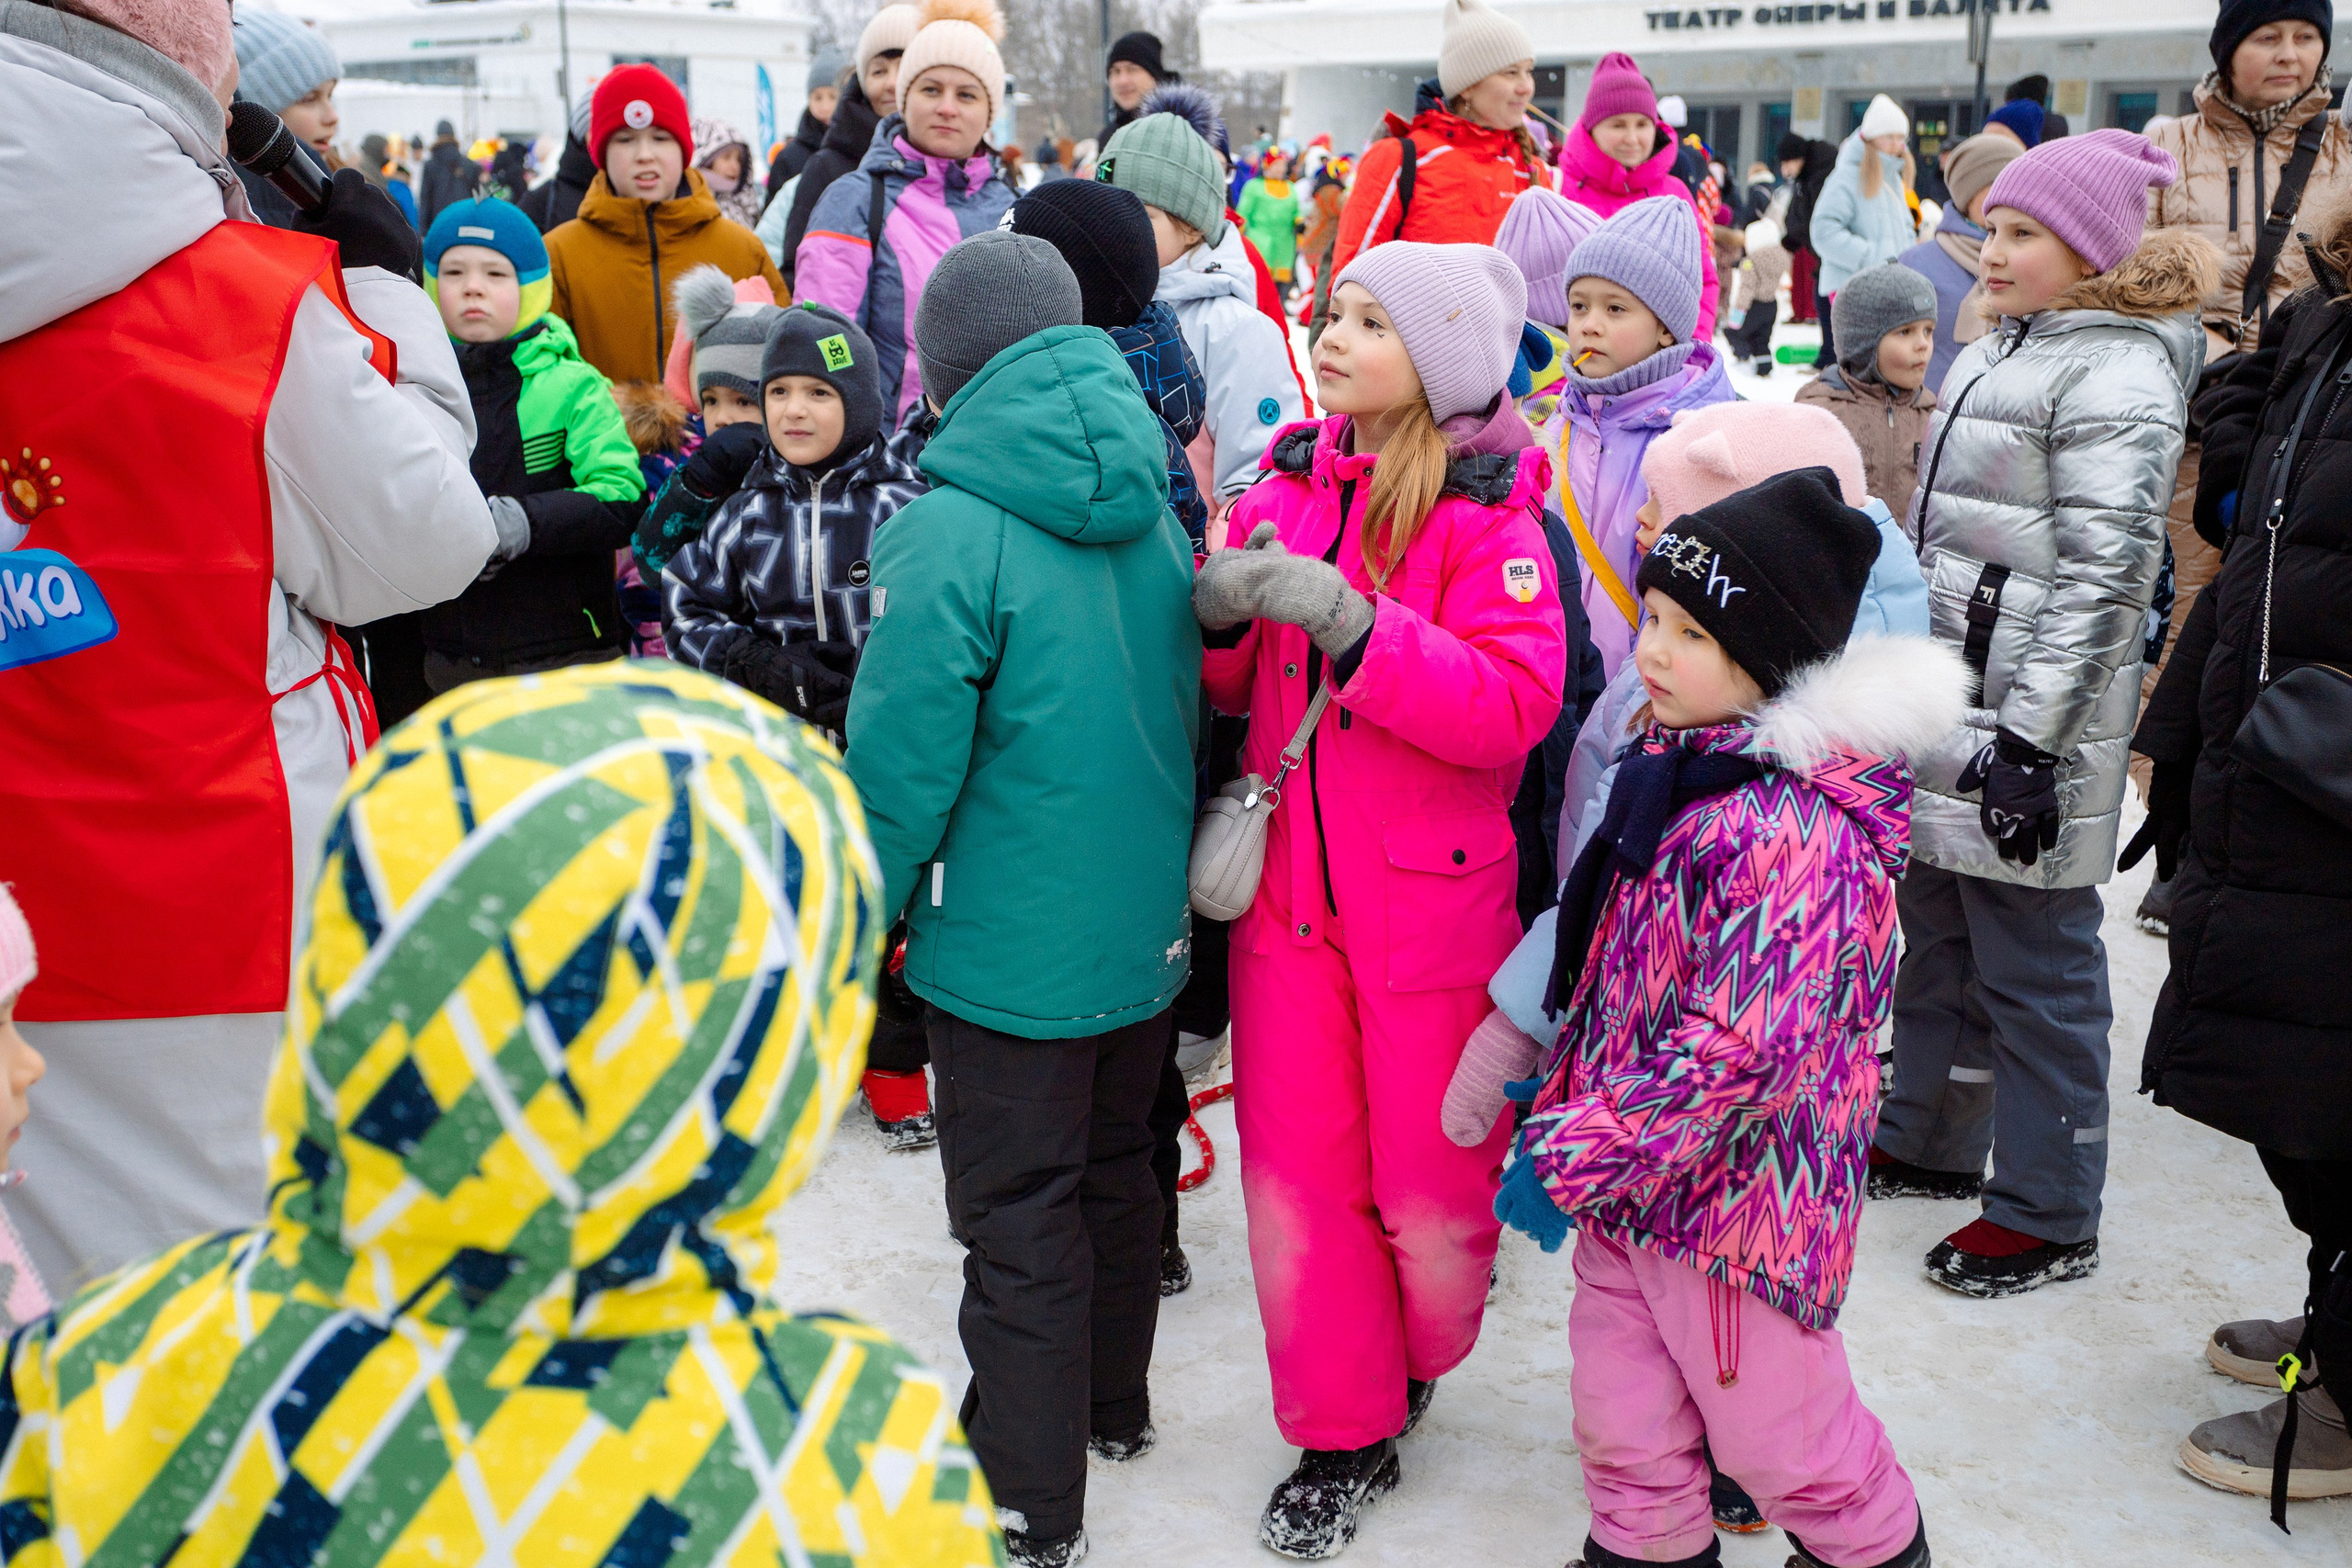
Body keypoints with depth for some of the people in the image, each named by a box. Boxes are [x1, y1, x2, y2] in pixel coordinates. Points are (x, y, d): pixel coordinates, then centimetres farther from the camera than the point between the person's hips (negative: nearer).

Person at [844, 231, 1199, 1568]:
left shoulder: (952, 533, -19)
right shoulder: (1153, 514, 3)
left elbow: (900, 766, -18)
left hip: (1013, 945, -7)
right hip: (1148, 927, 7)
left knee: (1019, 1221, 4)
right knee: (1115, 1170, 23)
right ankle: (1113, 1407, 42)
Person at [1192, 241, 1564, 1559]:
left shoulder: (1490, 512, -10)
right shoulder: (1291, 485, 6)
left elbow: (1517, 707, -21)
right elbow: (1231, 686, 12)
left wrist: (1348, 621, -27)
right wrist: (1224, 611, -10)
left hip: (1433, 900, -4)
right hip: (1288, 892, 5)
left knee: (1430, 1187, 8)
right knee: (1294, 1177, 8)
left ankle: (1417, 1365, 39)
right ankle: (1343, 1438, 25)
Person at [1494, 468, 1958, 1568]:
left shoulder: (1797, 828, -27)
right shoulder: (1679, 764, 3)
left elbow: (1743, 1050, -30)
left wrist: (1572, 1162, -25)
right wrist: (1565, 1093, 18)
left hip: (1734, 1185, -8)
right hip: (1631, 1170, 8)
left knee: (1766, 1417, 12)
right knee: (1619, 1395, 19)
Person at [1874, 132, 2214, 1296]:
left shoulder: (2117, 375, -13)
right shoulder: (1996, 356, 15)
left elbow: (2102, 576, -20)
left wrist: (2028, 739, -23)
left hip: (2029, 726, -9)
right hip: (1948, 716, 9)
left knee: (2033, 967, 0)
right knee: (1937, 937, 19)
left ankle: (2048, 1215, 13)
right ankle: (1928, 1142, 35)